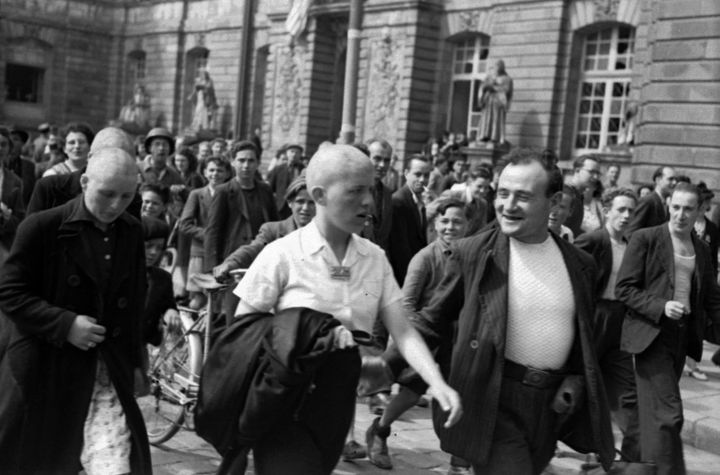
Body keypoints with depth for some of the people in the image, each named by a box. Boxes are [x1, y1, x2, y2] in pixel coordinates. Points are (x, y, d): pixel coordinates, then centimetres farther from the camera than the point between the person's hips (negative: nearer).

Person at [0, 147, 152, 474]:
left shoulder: (131, 232, 4)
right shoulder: (43, 227, -12)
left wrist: (133, 359, 14)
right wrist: (65, 324, -21)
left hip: (107, 370, 4)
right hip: (44, 367, -3)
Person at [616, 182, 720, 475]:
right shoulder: (645, 239, -5)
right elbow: (624, 288, -8)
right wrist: (661, 307, -19)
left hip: (682, 337, 5)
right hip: (652, 334, -5)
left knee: (654, 411, 13)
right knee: (668, 413, -12)